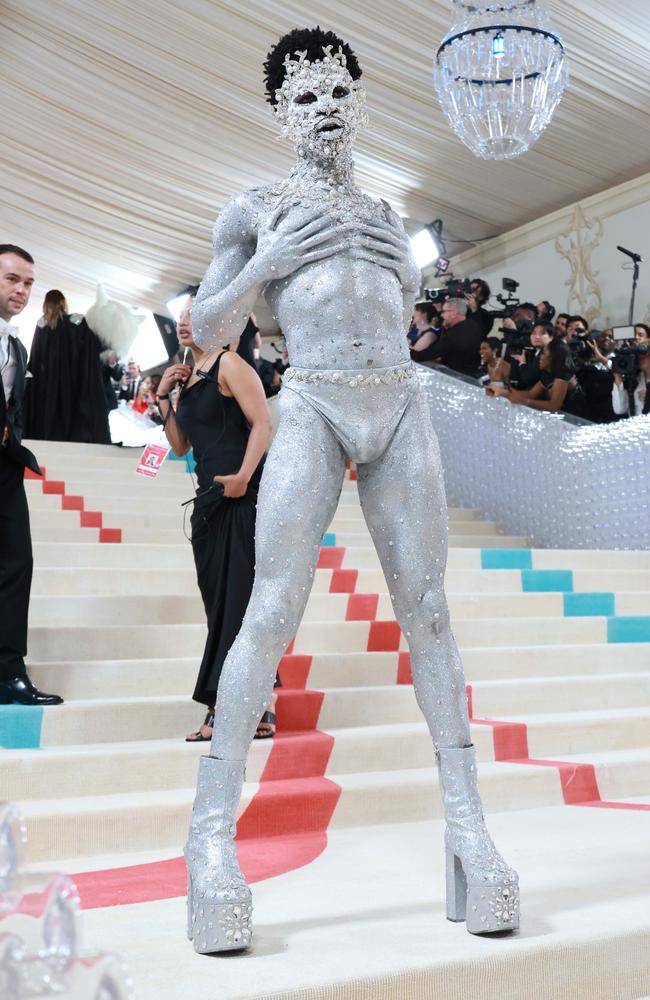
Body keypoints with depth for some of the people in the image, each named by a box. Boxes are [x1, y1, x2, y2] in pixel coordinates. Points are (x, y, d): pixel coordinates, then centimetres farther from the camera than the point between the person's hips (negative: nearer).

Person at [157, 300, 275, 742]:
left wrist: (242, 476, -24)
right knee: (219, 601, 8)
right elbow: (181, 445, 18)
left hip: (243, 496, -8)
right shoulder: (188, 378, 19)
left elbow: (263, 424, -13)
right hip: (210, 500, 8)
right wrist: (164, 396, 9)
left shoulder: (229, 365, -3)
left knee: (240, 598, -9)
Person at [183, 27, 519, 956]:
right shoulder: (254, 208, 13)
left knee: (426, 611, -3)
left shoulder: (382, 212, 25)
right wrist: (266, 263, -6)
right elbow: (208, 332, 9)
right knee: (271, 611, -13)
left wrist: (401, 261, 10)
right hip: (311, 410, -3)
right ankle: (212, 830, -8)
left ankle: (468, 825, -2)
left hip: (401, 408, 4)